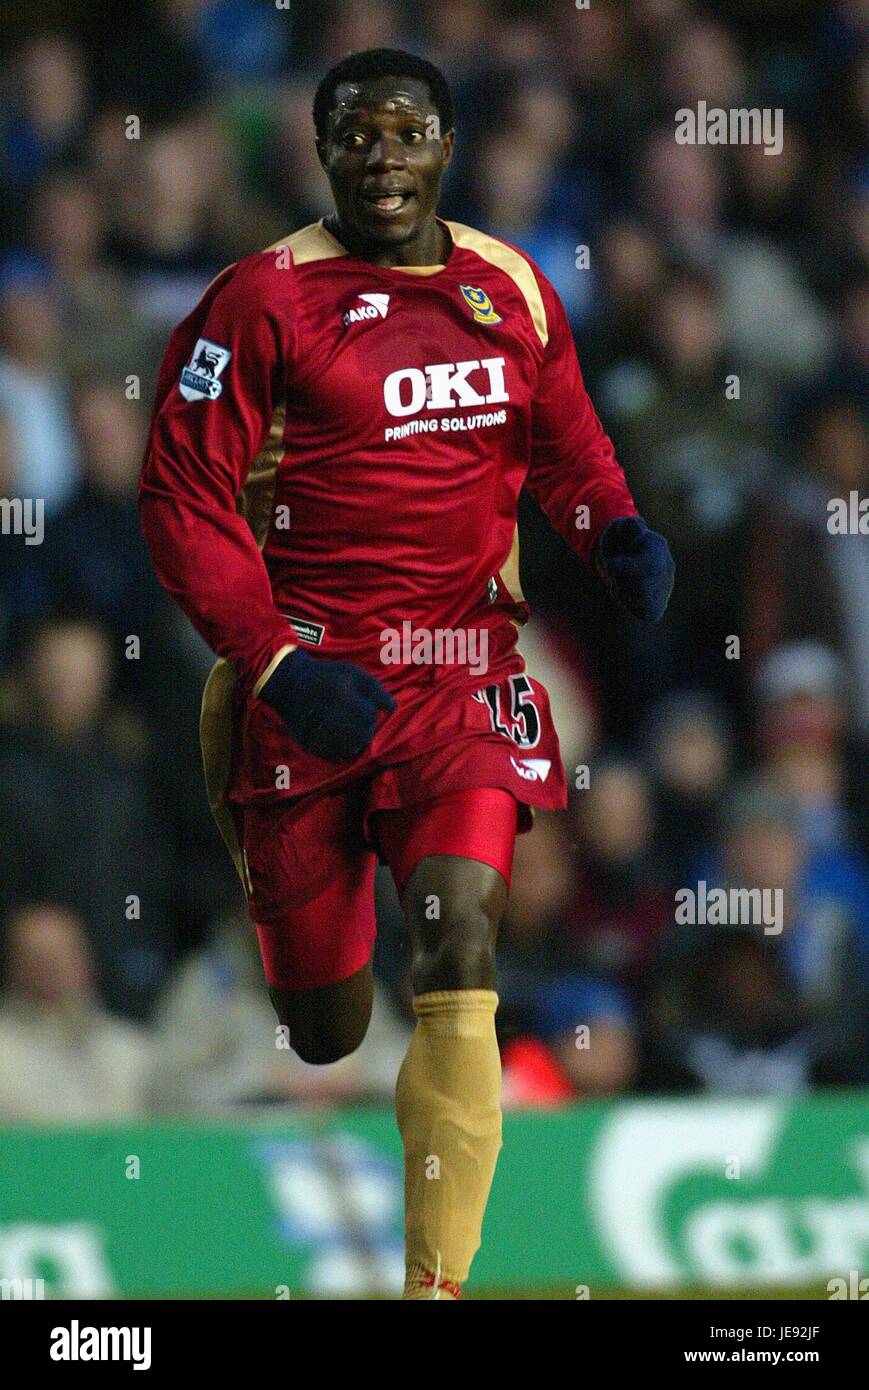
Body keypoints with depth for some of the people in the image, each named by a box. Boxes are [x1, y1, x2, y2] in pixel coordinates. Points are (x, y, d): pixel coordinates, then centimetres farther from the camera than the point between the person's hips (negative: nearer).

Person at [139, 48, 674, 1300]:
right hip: (307, 676, -2)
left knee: (459, 946, -18)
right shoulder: (264, 300, -6)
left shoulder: (510, 292, 7)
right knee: (324, 1031, 4)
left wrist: (613, 528, 0)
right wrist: (278, 664, -14)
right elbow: (183, 502, -6)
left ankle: (439, 1281, -14)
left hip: (460, 671, 2)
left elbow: (564, 444, 22)